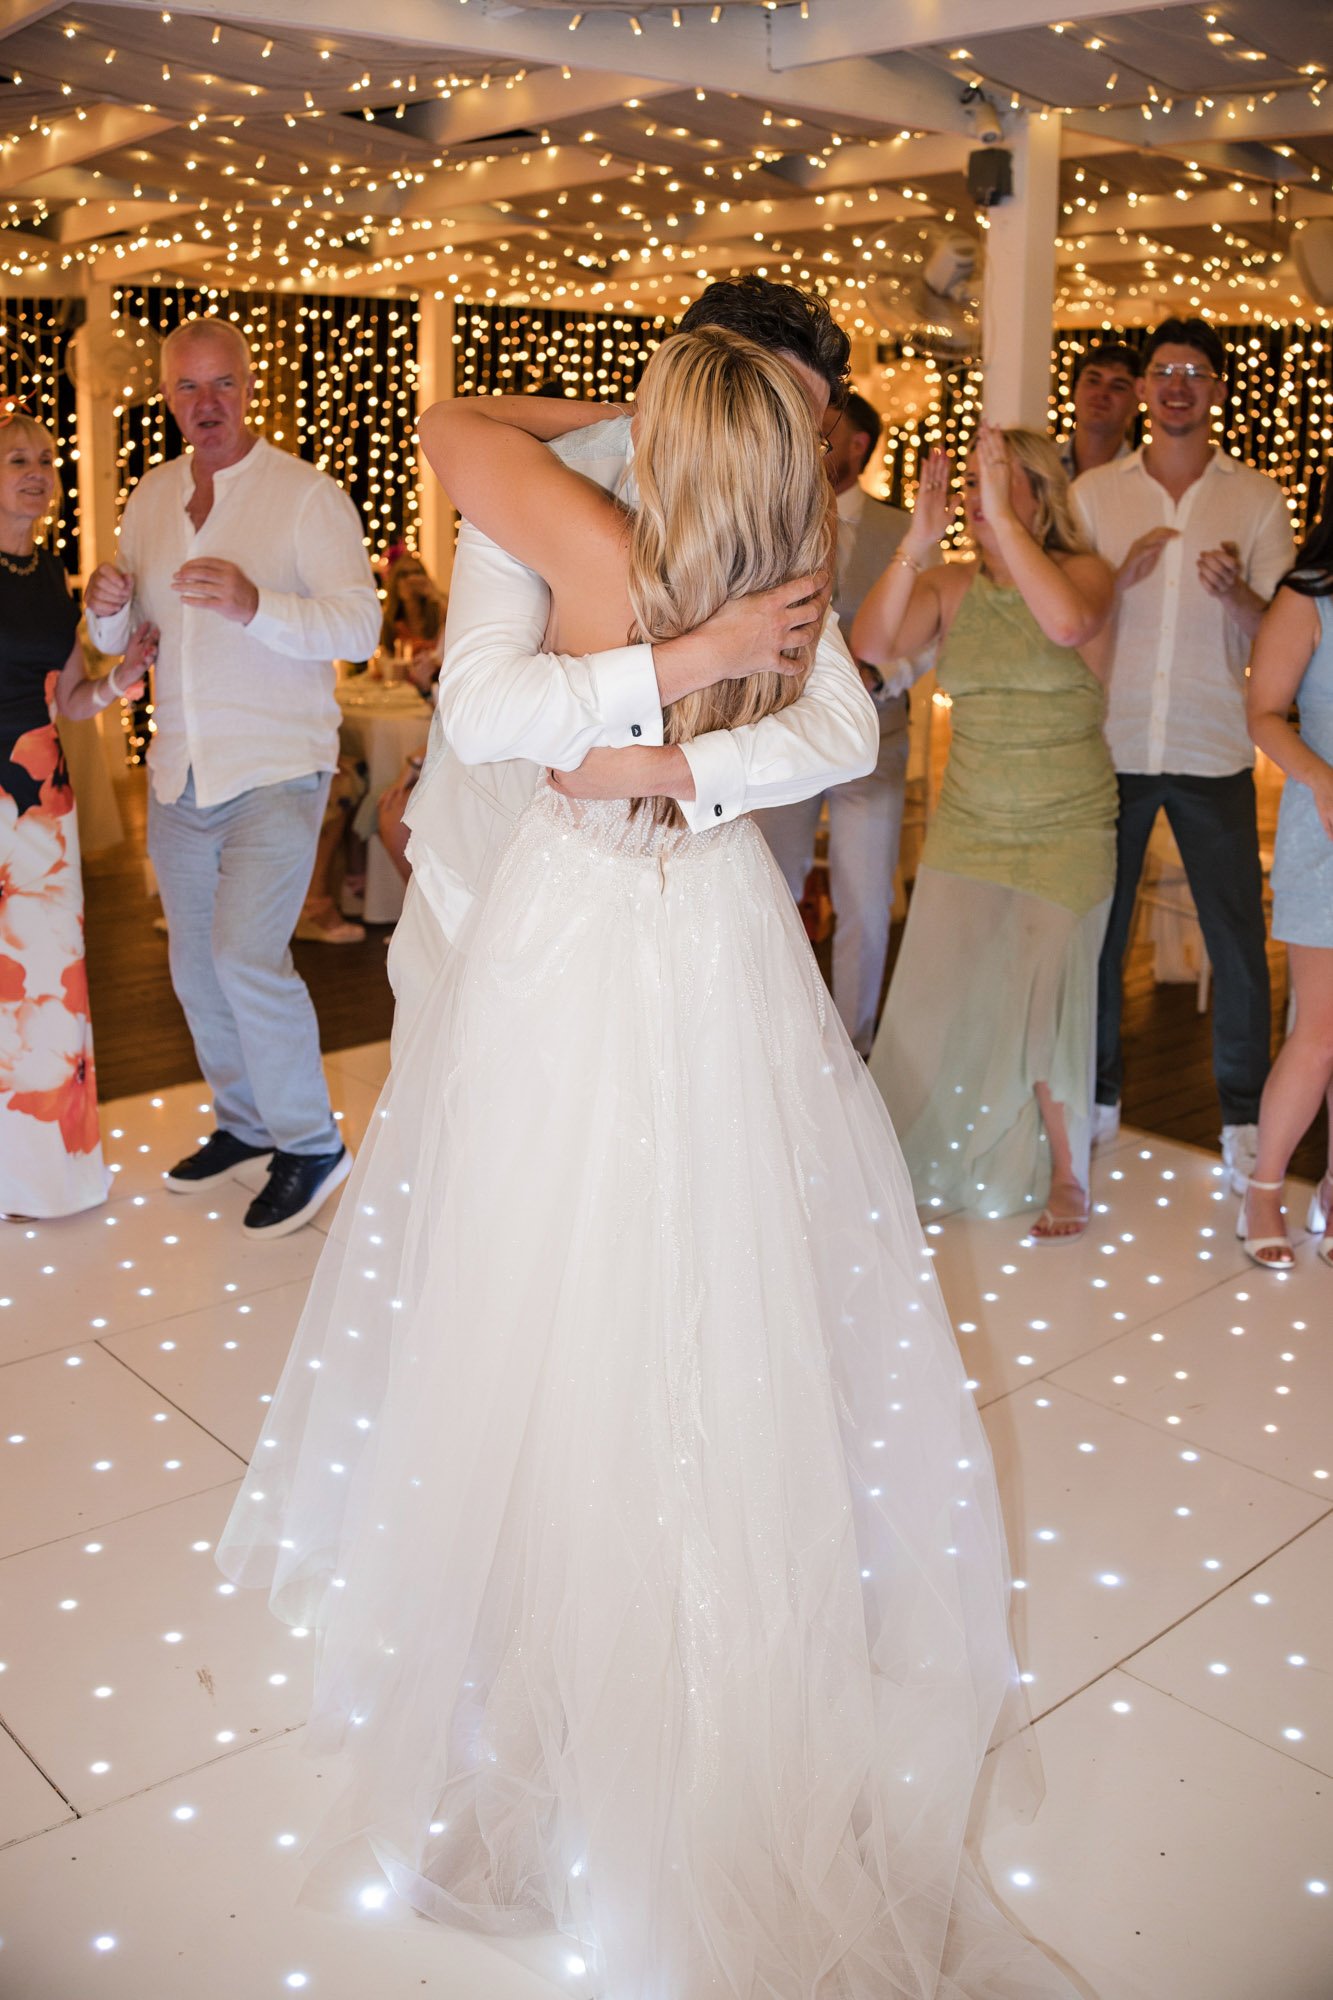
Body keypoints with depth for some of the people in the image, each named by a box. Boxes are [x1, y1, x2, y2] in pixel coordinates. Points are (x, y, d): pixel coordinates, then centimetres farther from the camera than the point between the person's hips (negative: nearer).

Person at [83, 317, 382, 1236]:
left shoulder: (307, 494, -7)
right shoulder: (150, 498, 11)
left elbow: (361, 623, -16)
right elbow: (124, 637, 15)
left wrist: (257, 607, -32)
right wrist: (109, 609, -9)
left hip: (275, 769, -6)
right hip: (179, 774, 7)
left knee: (247, 957, -15)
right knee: (197, 965, 13)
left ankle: (310, 1143, 2)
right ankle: (245, 1122, 32)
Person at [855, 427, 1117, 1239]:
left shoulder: (1085, 572, -7)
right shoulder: (951, 586, 1)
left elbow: (1066, 624, -31)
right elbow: (872, 644, -15)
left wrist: (1001, 517, -31)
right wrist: (917, 542, -25)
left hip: (1067, 832, -3)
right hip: (966, 827, 3)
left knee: (1044, 1001, -2)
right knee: (937, 997, 3)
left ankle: (1065, 1175, 18)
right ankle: (923, 1153, 25)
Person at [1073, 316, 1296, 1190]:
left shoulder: (1258, 497, 6)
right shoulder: (1093, 493, 7)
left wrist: (1235, 592, -19)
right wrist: (1123, 577, -13)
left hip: (1214, 751, -1)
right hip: (1112, 745, 1)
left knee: (1238, 934, -1)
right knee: (1097, 926, 8)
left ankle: (1245, 1116, 12)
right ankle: (1097, 1093, 25)